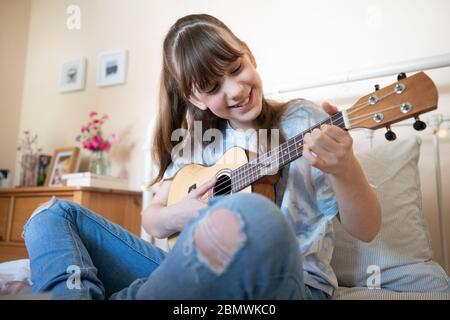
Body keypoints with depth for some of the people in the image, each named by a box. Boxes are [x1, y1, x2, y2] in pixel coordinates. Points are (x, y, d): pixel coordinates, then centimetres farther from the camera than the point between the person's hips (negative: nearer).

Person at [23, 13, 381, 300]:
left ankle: (105, 295, -20)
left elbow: (366, 229, -4)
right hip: (194, 271, 4)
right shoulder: (199, 139, 11)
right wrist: (177, 216, -9)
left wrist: (344, 170, -27)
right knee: (53, 213, 4)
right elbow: (151, 220, 15)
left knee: (250, 216, -43)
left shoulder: (302, 121, -1)